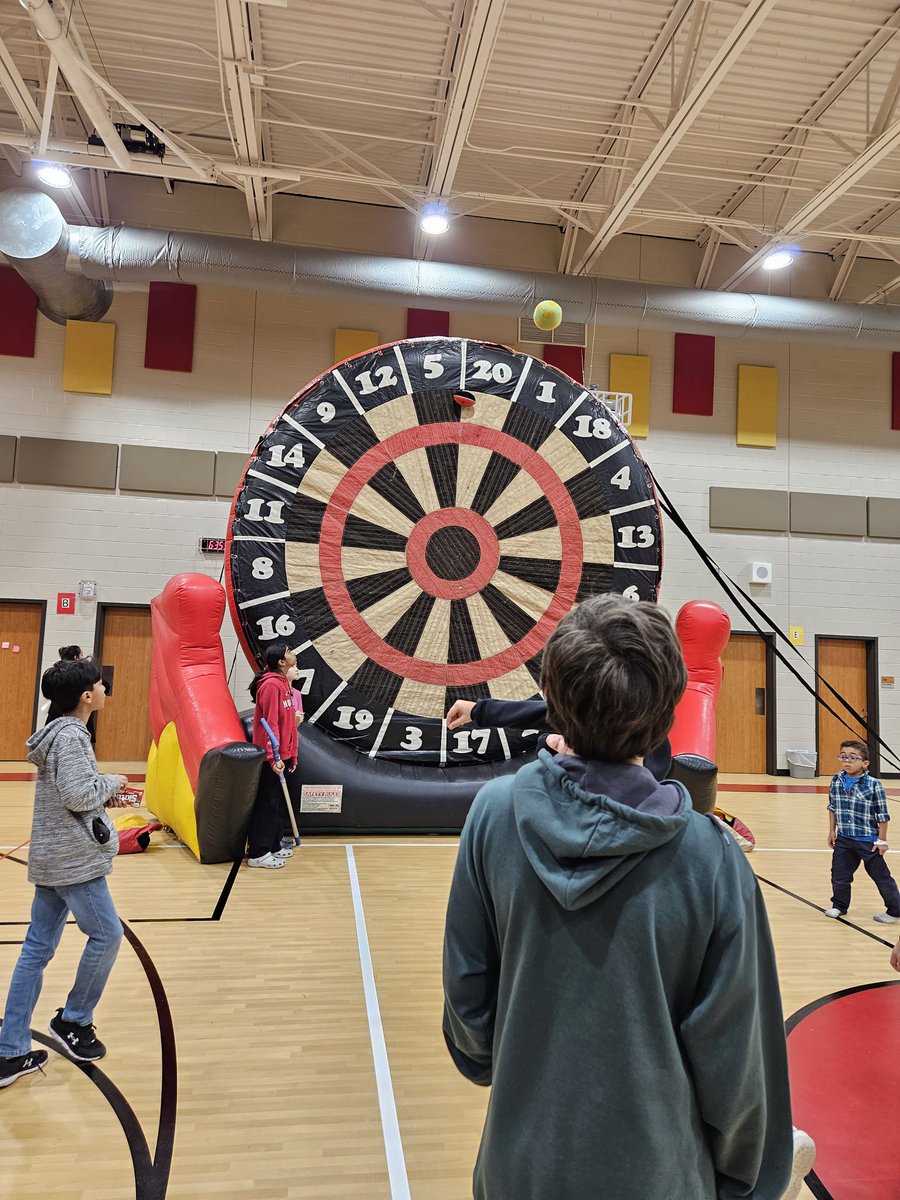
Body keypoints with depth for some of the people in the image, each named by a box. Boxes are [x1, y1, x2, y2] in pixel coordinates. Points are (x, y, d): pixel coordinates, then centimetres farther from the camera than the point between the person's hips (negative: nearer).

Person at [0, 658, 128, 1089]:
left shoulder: (59, 732, 13)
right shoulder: (70, 735, -18)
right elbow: (77, 795, -25)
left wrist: (105, 792, 8)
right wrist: (111, 781, -8)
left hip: (54, 858, 10)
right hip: (74, 859, -10)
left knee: (37, 948, 11)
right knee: (106, 934, 4)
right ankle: (73, 1020, 19)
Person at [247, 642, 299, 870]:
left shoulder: (283, 682, 11)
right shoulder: (271, 685, -18)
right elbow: (270, 724, -22)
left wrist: (291, 755, 18)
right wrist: (273, 757, -24)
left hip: (282, 755, 10)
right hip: (271, 757, -10)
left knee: (278, 802, 17)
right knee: (267, 804, -2)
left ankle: (273, 845, 29)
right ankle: (258, 854, 7)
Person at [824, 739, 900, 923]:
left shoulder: (874, 785, -16)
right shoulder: (837, 781, -3)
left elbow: (882, 814, -9)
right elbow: (832, 807, 9)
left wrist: (882, 840, -7)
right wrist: (832, 831, 11)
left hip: (868, 841, -4)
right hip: (844, 839, 4)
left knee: (881, 877, 8)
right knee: (839, 874, 13)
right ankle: (839, 906, 33)